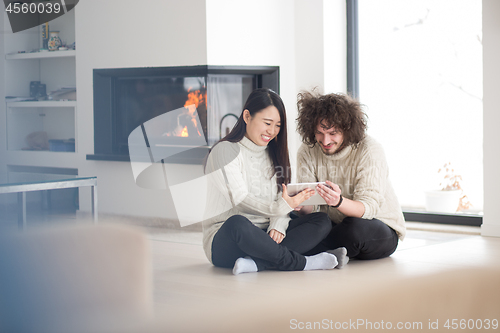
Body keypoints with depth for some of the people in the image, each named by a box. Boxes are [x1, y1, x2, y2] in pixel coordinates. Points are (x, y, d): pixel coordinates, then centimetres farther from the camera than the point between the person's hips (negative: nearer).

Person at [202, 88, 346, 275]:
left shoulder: (273, 154, 18)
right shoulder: (226, 151, -5)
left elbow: (279, 200, 9)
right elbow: (240, 200, -16)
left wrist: (278, 226, -13)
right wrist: (279, 208, -33)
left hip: (263, 237, 7)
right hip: (224, 241, -7)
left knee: (321, 221, -13)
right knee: (237, 223, -41)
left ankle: (255, 263, -33)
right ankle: (301, 263, -26)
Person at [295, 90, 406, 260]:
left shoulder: (369, 150, -19)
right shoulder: (307, 151, -5)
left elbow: (368, 208, -27)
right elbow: (310, 206, -10)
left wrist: (339, 202, -48)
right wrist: (300, 204, -35)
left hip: (382, 229, -3)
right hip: (334, 226, 3)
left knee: (355, 228, -37)